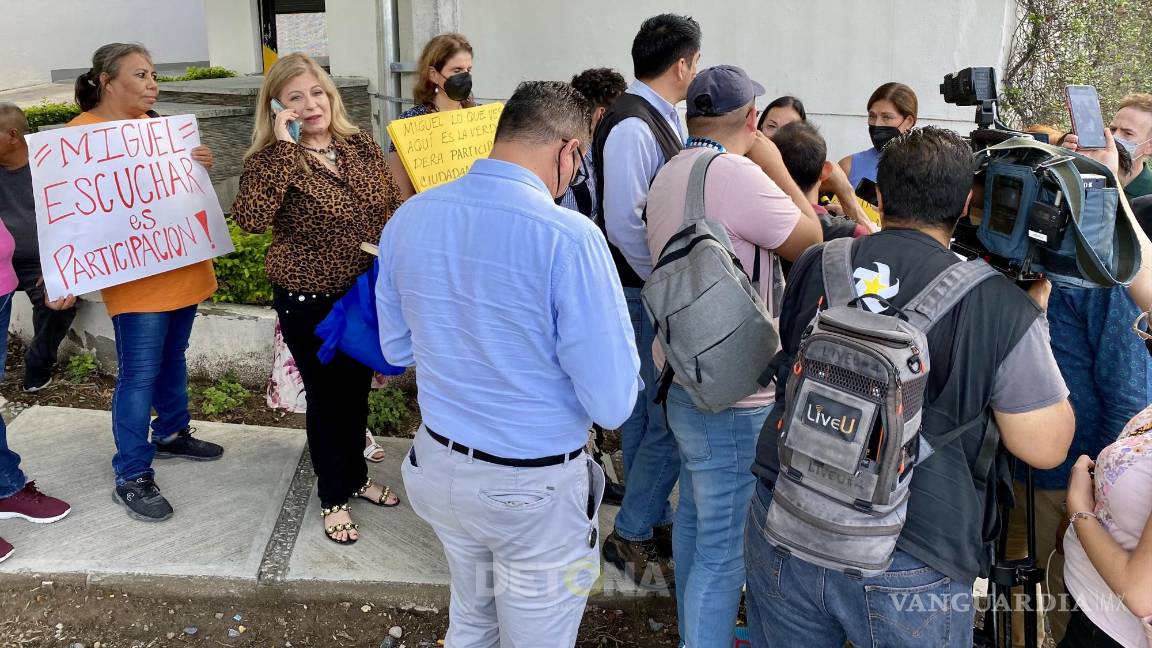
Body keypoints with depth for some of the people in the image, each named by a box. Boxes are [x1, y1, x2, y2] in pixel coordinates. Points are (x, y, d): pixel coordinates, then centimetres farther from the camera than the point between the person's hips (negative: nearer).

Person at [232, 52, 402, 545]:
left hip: (367, 295, 5)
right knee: (327, 396, 10)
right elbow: (250, 218, -34)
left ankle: (357, 476, 43)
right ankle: (333, 498, 31)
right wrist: (284, 146, -31)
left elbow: (393, 206, 10)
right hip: (309, 303, -4)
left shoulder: (361, 145, -1)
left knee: (358, 390, 21)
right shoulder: (272, 160, -14)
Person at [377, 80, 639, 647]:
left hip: (438, 466, 6)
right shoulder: (568, 237, -25)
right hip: (535, 488, -5)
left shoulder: (408, 218, -6)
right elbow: (612, 404, -21)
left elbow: (397, 349, 8)